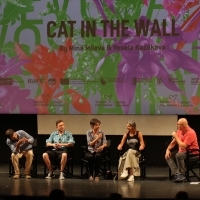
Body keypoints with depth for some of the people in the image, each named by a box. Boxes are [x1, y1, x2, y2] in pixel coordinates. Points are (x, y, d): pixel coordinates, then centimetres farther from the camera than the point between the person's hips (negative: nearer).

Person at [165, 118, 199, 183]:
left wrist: (176, 137, -20)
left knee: (178, 155, -35)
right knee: (168, 156, -8)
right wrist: (168, 149, -4)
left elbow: (183, 146, -28)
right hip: (182, 152, 9)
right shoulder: (179, 131, 5)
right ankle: (177, 174, -26)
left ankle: (181, 175, -19)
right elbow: (173, 142, 14)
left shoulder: (190, 133, -21)